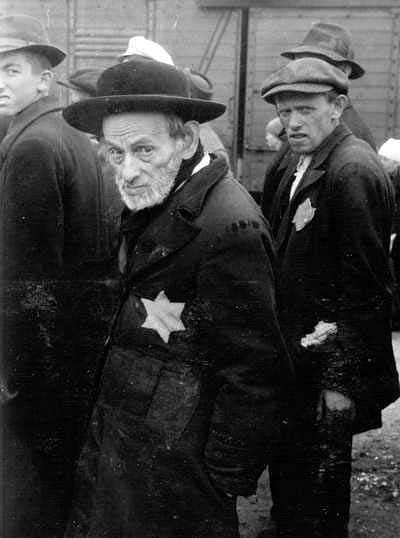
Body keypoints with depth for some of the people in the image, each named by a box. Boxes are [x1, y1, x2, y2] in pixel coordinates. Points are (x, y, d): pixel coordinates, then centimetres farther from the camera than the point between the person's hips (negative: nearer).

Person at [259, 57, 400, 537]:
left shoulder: (352, 172, -20)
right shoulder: (299, 163, 9)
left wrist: (341, 380, -20)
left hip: (326, 368, -9)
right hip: (295, 356, 9)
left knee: (317, 484, 6)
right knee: (289, 471, 22)